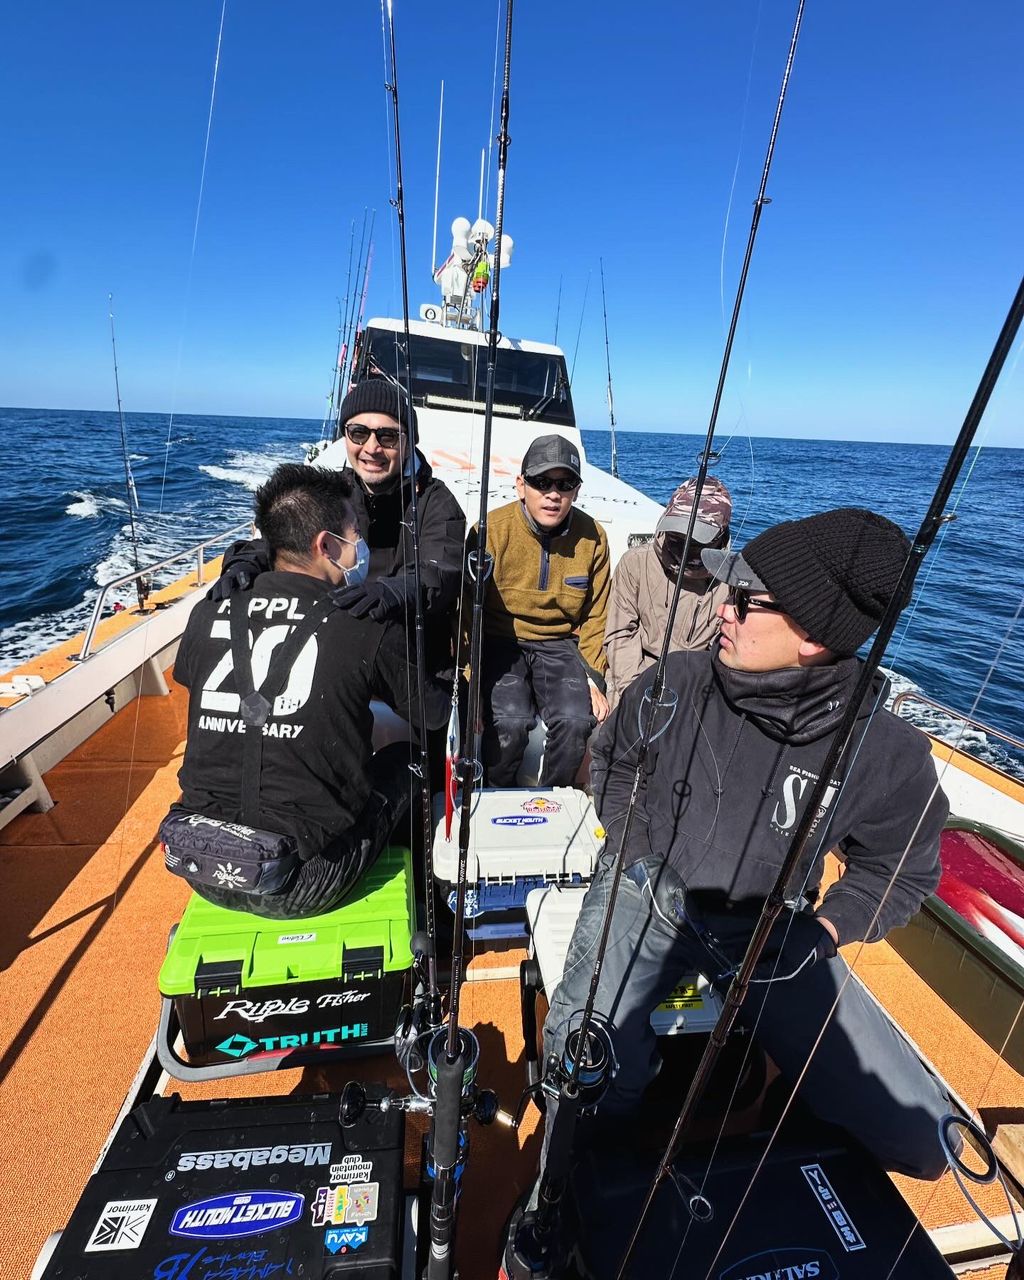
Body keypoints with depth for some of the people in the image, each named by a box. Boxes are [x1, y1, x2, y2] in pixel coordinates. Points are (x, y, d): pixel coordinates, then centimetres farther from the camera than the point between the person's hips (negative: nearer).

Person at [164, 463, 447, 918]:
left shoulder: (206, 614, -4)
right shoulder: (371, 628, -16)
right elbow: (436, 717, 0)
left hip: (198, 869, 5)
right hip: (298, 888, -4)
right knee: (406, 757, 16)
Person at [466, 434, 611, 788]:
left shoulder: (592, 537, -3)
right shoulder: (492, 529, -12)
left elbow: (595, 618, 5)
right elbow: (467, 610, -7)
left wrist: (593, 677, -2)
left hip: (560, 643, 2)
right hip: (500, 641, -2)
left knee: (575, 721, -22)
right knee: (510, 722, -26)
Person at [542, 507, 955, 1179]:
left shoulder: (889, 753, -15)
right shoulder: (672, 685, -14)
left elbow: (900, 870, 4)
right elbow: (614, 764, 7)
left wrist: (820, 933, -10)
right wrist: (638, 853, -3)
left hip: (769, 929, 2)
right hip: (647, 894, -1)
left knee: (917, 1137, -6)